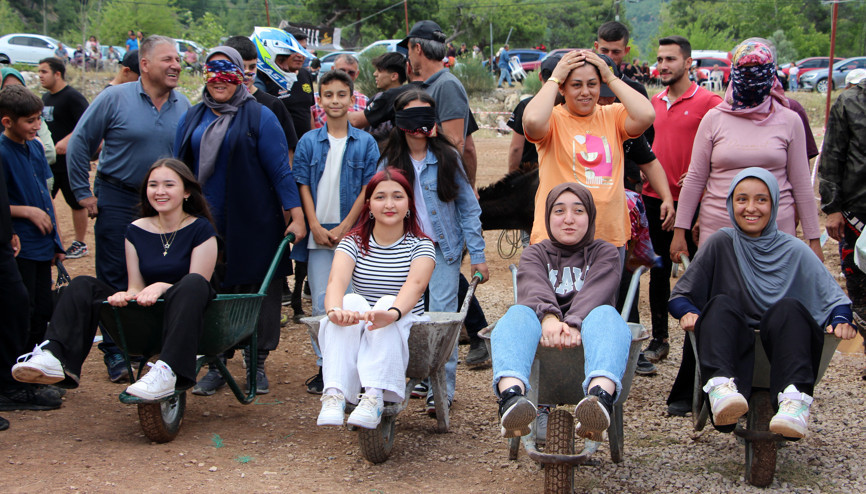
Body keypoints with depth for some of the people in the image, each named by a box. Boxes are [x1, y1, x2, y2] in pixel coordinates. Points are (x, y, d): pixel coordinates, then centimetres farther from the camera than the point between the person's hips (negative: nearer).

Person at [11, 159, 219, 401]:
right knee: (83, 286, -14)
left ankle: (169, 372, -53)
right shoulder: (136, 231, 12)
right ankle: (55, 357, -39)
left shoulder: (200, 229, -1)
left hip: (188, 318, -4)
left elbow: (197, 284, -7)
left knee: (192, 284, -38)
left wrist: (162, 287, -26)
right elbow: (136, 287, 8)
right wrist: (126, 296, -16)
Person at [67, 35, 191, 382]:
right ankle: (115, 353, 8)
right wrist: (83, 193, -5)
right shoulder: (115, 98, -7)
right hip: (118, 200, -3)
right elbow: (79, 144, -4)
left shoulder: (183, 105, 4)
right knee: (114, 279, 0)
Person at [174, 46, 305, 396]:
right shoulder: (192, 119, 12)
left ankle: (258, 365, 13)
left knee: (257, 291, 2)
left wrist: (295, 215, -10)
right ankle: (215, 365, 13)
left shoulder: (260, 117, -1)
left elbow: (280, 169, -4)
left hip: (254, 223, -3)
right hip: (204, 222, 4)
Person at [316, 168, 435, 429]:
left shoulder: (420, 245, 0)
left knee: (387, 302, -32)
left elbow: (415, 285, -22)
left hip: (406, 330, -1)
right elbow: (336, 281, -17)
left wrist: (393, 312, -46)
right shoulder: (353, 243, 4)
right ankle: (334, 394, -47)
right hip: (353, 335, 1)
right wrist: (335, 309, -42)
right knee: (352, 302, -30)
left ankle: (374, 398, -49)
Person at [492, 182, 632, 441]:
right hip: (542, 338, 1)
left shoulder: (605, 253, 20)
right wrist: (549, 318, -29)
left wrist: (573, 324, -28)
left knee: (605, 314, -33)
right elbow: (534, 288, -4)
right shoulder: (535, 253, 22)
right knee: (517, 314, -30)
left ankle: (601, 396, -65)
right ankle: (511, 396, -62)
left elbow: (595, 292, -5)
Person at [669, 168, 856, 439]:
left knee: (789, 307, -28)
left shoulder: (794, 251, 10)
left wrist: (841, 319, -15)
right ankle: (721, 388, -54)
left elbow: (833, 297, 6)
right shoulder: (721, 243, 8)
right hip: (732, 347, 0)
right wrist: (687, 312, -15)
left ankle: (796, 399, -49)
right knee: (721, 304, -28)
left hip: (782, 350, 0)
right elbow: (680, 295, 7)